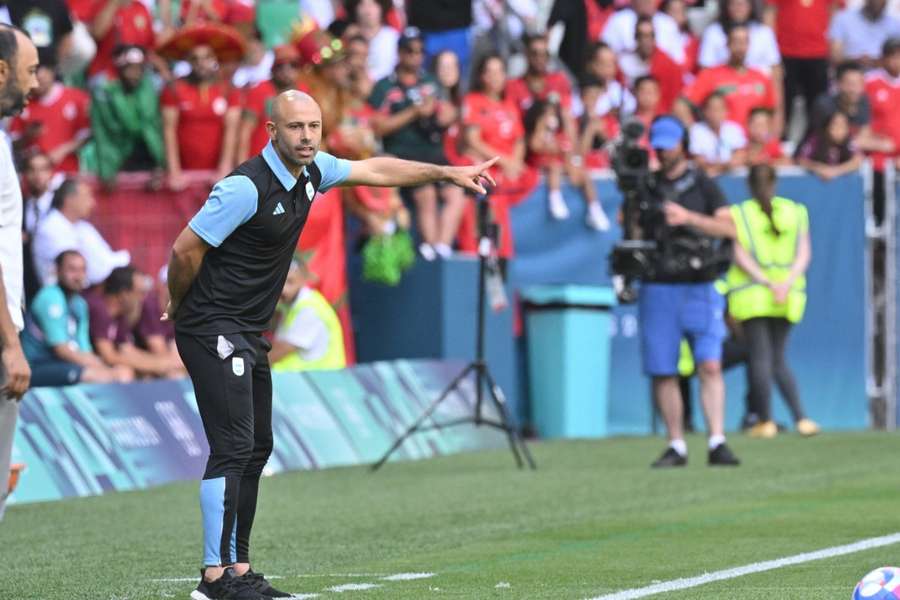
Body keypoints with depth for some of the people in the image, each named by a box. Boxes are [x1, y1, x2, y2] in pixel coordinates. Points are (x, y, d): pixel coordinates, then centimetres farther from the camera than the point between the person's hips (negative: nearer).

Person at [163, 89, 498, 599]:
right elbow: (186, 249, -17)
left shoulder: (312, 171, 5)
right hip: (214, 329, -10)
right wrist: (180, 306, -2)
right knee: (233, 447, -14)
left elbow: (373, 170, 21)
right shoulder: (247, 187, -22)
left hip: (249, 333, 10)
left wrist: (448, 172, 22)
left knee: (257, 447, 11)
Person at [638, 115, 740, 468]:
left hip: (700, 288, -2)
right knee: (662, 371, 0)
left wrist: (687, 217, -14)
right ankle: (676, 446, 8)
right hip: (657, 289, 2)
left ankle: (717, 443, -17)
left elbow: (729, 228, -3)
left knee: (710, 365, -14)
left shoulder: (702, 185, 8)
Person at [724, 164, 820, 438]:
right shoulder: (796, 211, 7)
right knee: (778, 359, 10)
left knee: (760, 358, -1)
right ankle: (800, 418, -3)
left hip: (751, 295, -3)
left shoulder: (739, 213, -1)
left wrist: (769, 283, -15)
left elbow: (740, 256, -10)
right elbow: (804, 254, -2)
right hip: (788, 297, 3)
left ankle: (765, 422, -3)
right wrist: (786, 283, -11)